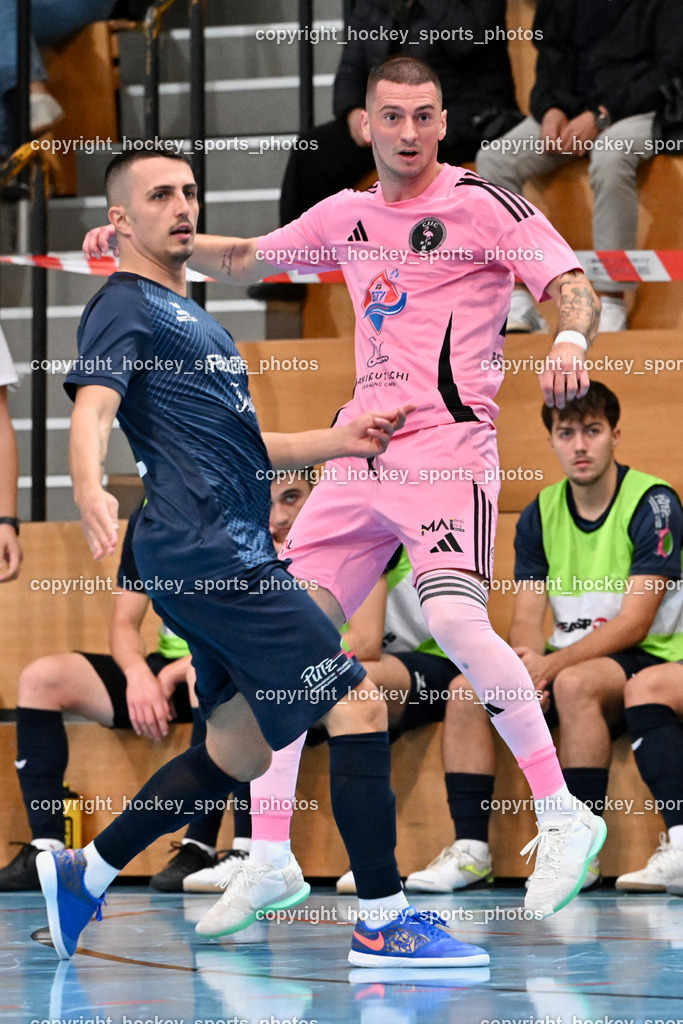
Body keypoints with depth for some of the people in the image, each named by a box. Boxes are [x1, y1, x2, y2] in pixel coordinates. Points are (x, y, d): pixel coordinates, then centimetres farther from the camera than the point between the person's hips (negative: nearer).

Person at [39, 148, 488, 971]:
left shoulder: (192, 319, 25)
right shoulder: (125, 308, -4)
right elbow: (91, 409, -21)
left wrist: (338, 440, 18)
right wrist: (89, 487, -42)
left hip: (232, 556, 10)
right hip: (204, 553, -10)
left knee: (238, 750, 13)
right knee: (356, 705, -12)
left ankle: (82, 873, 22)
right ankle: (381, 923, -10)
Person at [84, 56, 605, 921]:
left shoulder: (482, 204, -2)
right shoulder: (348, 217, 16)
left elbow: (573, 285, -9)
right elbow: (245, 260, 30)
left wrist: (569, 341, -31)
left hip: (447, 444, -7)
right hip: (360, 453, 7)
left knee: (454, 621, -27)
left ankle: (564, 818, -15)